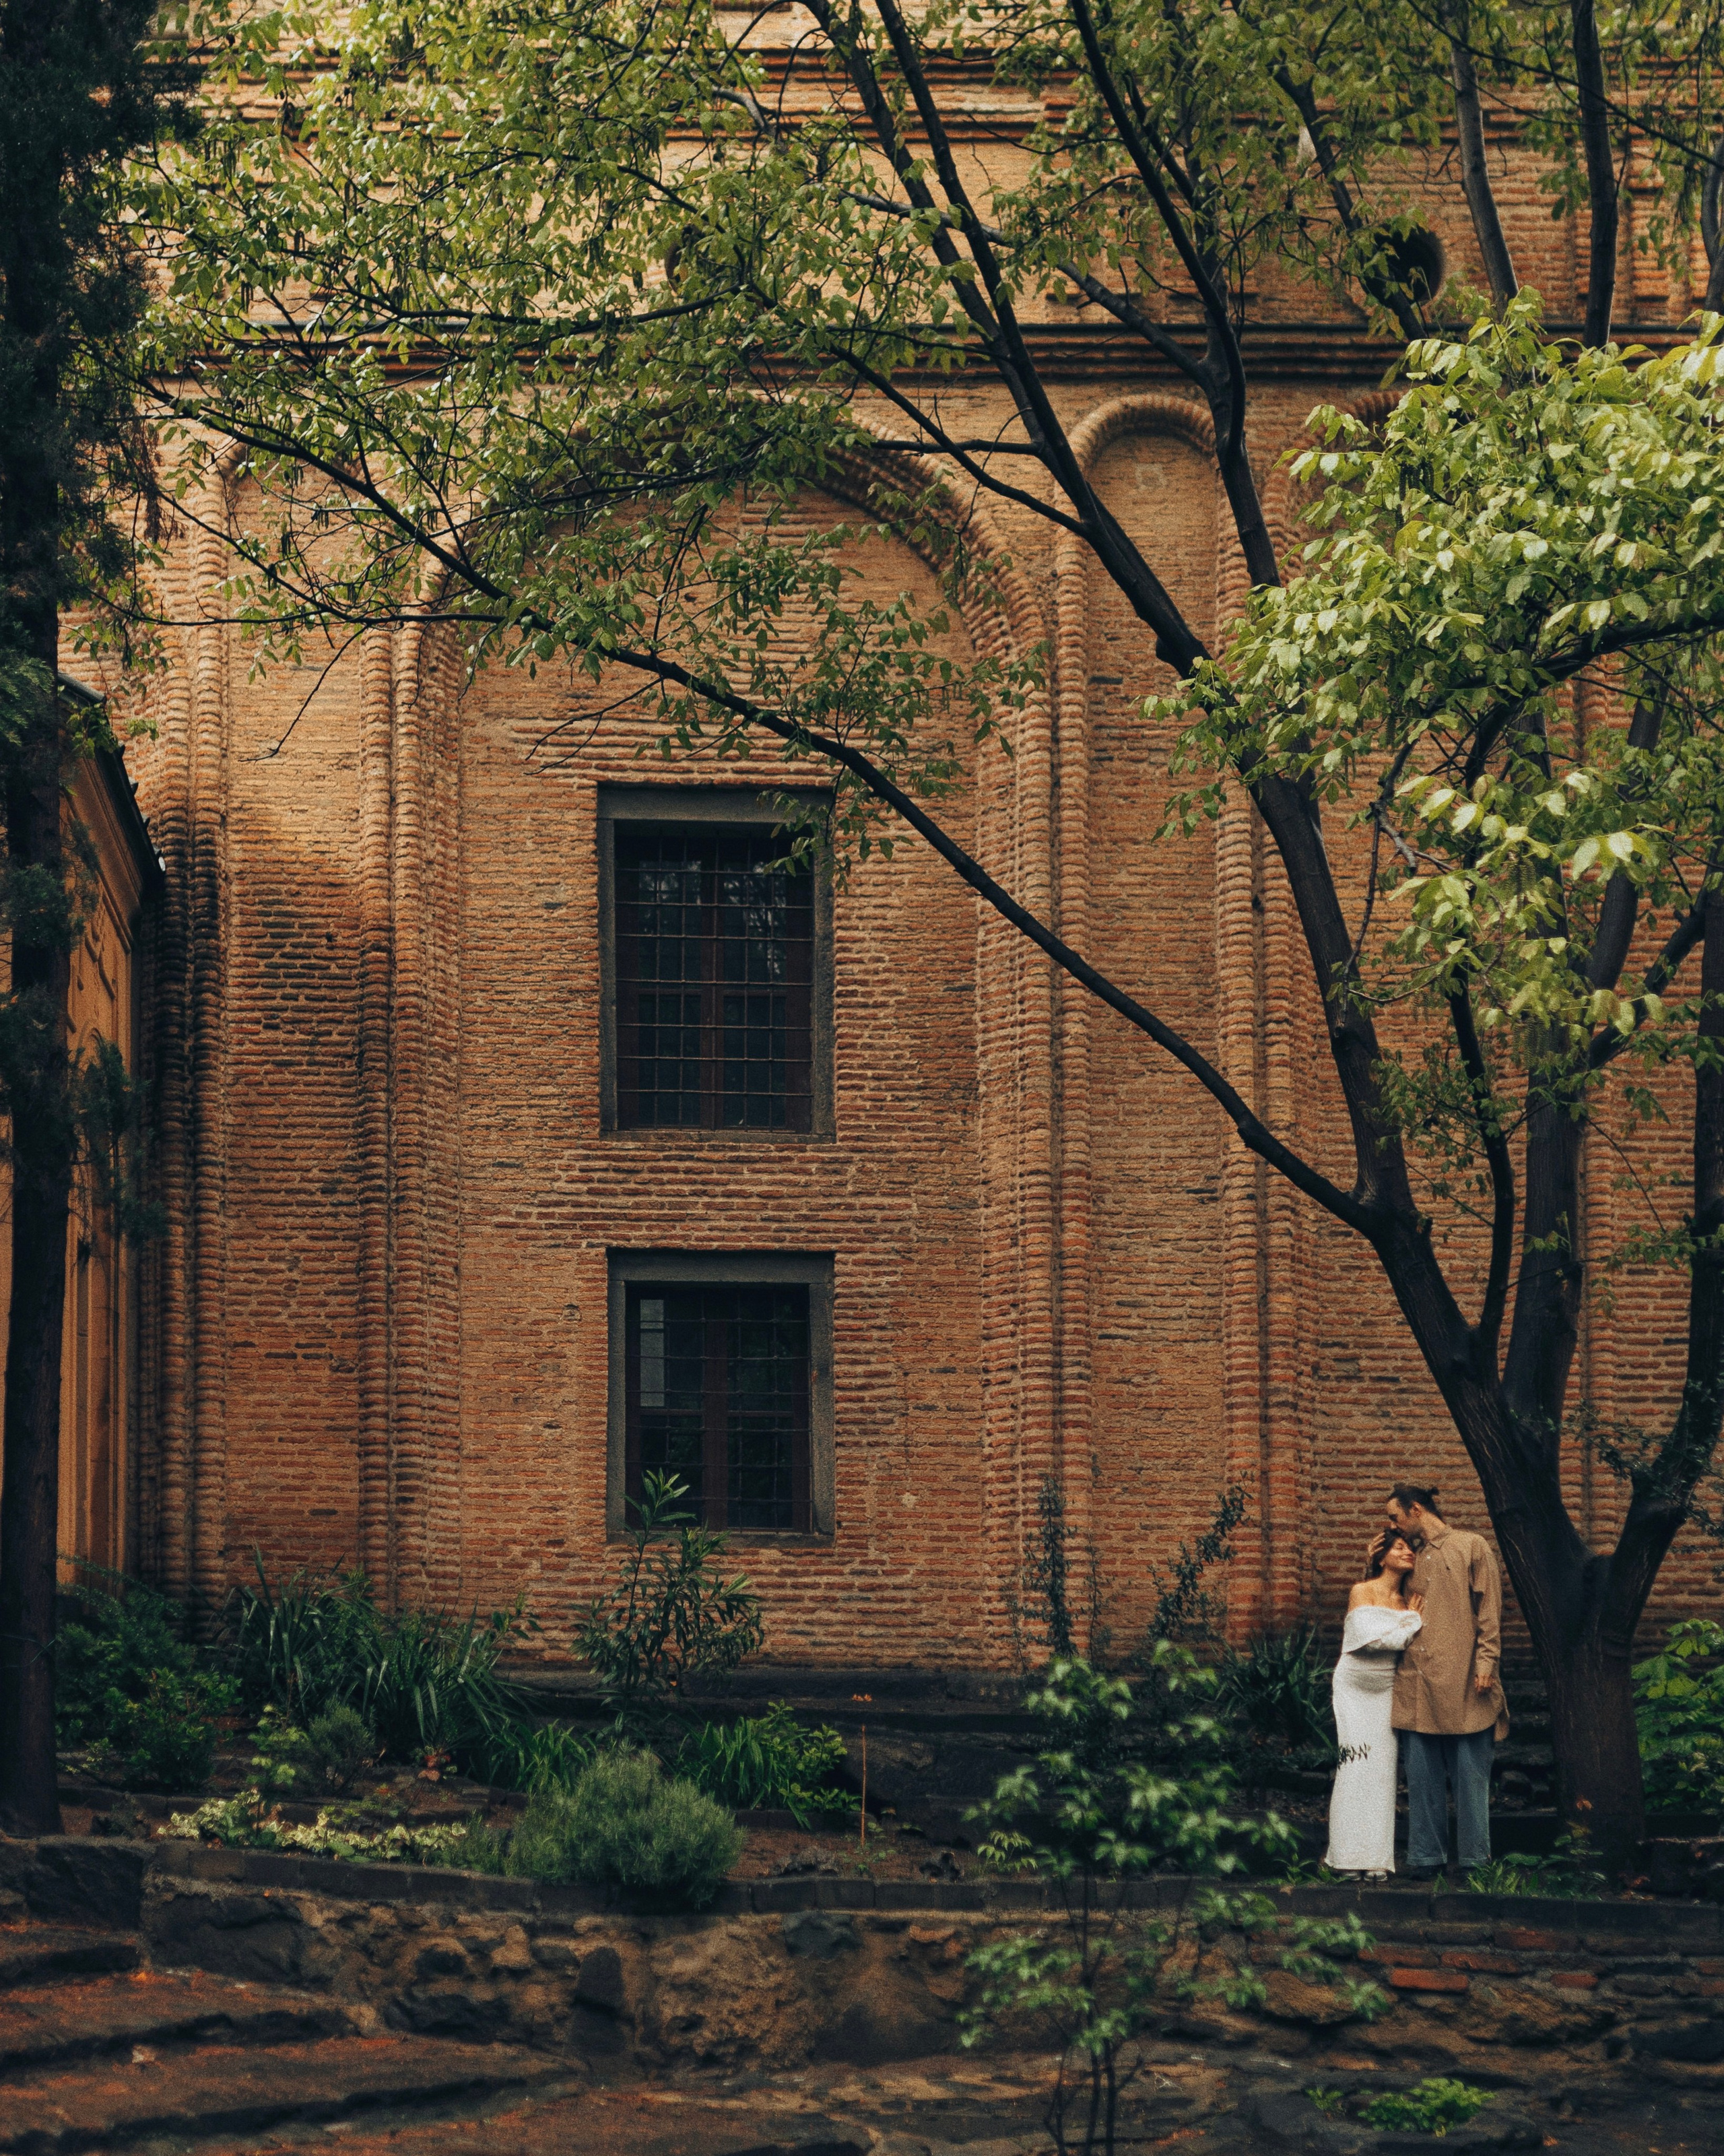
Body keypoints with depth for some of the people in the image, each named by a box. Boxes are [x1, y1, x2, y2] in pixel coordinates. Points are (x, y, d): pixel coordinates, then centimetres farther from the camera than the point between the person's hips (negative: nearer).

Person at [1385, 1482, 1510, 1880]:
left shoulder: (1472, 1547, 3)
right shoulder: (1410, 1557, 19)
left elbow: (1489, 1611, -2)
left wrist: (1486, 1662, -10)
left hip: (1463, 1685, -5)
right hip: (1416, 1684, 5)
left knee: (1470, 1774, 0)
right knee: (1422, 1776, 5)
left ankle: (1475, 1859, 6)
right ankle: (1426, 1856, 10)